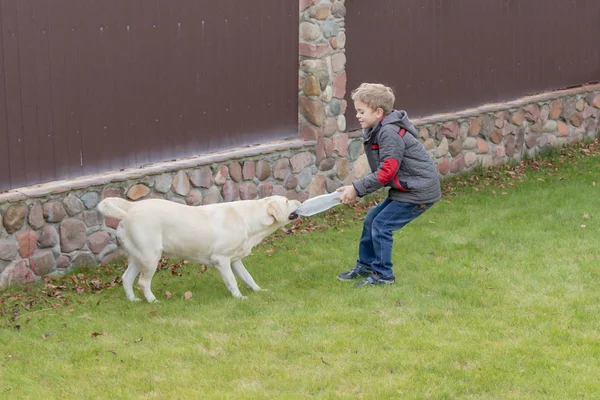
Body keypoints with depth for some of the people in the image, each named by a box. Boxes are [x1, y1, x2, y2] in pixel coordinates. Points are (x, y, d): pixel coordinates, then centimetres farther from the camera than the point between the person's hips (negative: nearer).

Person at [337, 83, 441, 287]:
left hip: (419, 191, -10)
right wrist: (357, 188, -3)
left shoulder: (390, 133, -24)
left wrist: (357, 188, -18)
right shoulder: (377, 131, 7)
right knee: (371, 219, 14)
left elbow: (386, 172, -24)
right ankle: (365, 266, 28)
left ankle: (383, 275, 5)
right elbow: (380, 171, 10)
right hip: (405, 188, 10)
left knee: (381, 225, -9)